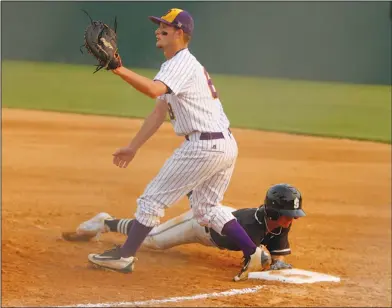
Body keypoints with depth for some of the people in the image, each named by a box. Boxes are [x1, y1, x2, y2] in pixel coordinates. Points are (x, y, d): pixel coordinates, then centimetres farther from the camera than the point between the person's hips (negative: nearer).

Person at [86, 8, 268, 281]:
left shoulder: (182, 63, -11)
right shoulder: (181, 64, 21)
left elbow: (154, 90, -32)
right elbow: (160, 112, 21)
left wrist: (119, 70, -39)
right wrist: (133, 147, 18)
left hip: (203, 146, -10)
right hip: (227, 145, 10)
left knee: (153, 198, -3)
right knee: (207, 208, 20)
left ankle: (124, 257, 1)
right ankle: (253, 254, 10)